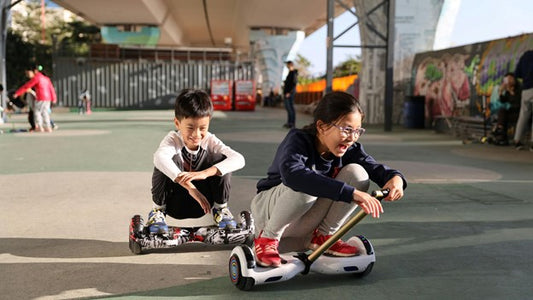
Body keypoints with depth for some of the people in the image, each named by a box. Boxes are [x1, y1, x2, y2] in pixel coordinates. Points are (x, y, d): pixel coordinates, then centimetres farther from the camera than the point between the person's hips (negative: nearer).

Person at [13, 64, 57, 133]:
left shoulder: (36, 78, -7)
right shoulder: (46, 78, 16)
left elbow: (26, 86, -5)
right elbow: (51, 88, 17)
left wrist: (17, 93, 0)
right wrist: (54, 98, 22)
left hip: (41, 98, -8)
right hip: (48, 98, 8)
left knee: (37, 111, 2)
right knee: (45, 112, 13)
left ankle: (39, 126, -1)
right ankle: (47, 127, 12)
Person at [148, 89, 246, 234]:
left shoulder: (210, 140, -12)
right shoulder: (173, 139, -19)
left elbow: (239, 159, -29)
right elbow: (159, 157, -44)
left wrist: (205, 173, -43)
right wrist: (189, 186, -52)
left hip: (200, 205, 2)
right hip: (174, 204, -1)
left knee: (221, 159, -21)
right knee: (164, 164, -30)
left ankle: (220, 208, -2)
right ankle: (158, 210, -9)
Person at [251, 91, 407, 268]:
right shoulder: (298, 140, -27)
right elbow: (292, 173, -48)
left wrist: (395, 177, -38)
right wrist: (351, 193, -54)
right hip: (268, 209, -5)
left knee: (357, 173, -16)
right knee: (304, 186, -39)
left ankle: (322, 236, -1)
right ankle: (267, 237, -14)